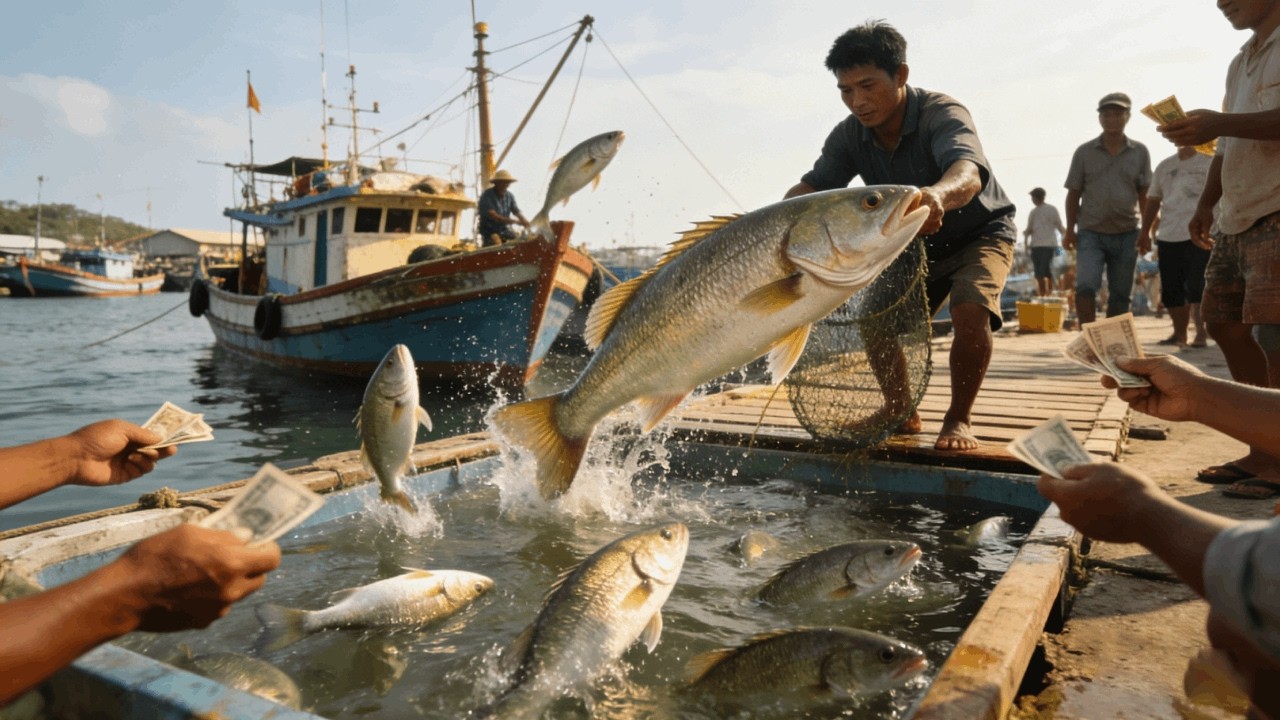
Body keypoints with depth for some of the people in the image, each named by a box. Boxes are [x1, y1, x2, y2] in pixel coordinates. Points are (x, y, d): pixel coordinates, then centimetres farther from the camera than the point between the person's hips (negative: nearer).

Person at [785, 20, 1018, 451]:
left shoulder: (942, 114, -32)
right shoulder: (850, 136, -15)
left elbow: (968, 173, -52)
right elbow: (811, 188, -24)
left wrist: (938, 195, -76)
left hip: (980, 231, -5)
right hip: (915, 243, 6)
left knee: (971, 311, -30)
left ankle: (958, 420, -11)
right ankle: (901, 413, 13)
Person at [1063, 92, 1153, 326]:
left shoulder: (1140, 152, 6)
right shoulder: (1084, 152, 3)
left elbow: (1144, 195, 7)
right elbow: (1074, 193, 5)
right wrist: (1070, 229, -1)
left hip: (1126, 235, 2)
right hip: (1090, 233, -2)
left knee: (1120, 295, 7)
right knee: (1085, 286, -19)